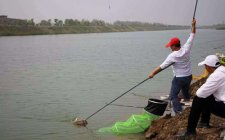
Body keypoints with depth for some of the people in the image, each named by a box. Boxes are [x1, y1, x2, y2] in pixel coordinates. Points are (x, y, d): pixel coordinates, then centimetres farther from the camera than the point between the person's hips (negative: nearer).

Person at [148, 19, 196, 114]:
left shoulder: (172, 56, -20)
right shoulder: (186, 49, -9)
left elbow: (162, 67, -16)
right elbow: (192, 36, 3)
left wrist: (153, 73, -8)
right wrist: (193, 25, 13)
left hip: (179, 78, -6)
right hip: (189, 76, 7)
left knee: (173, 96, -1)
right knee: (186, 93, 27)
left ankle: (179, 112, -10)